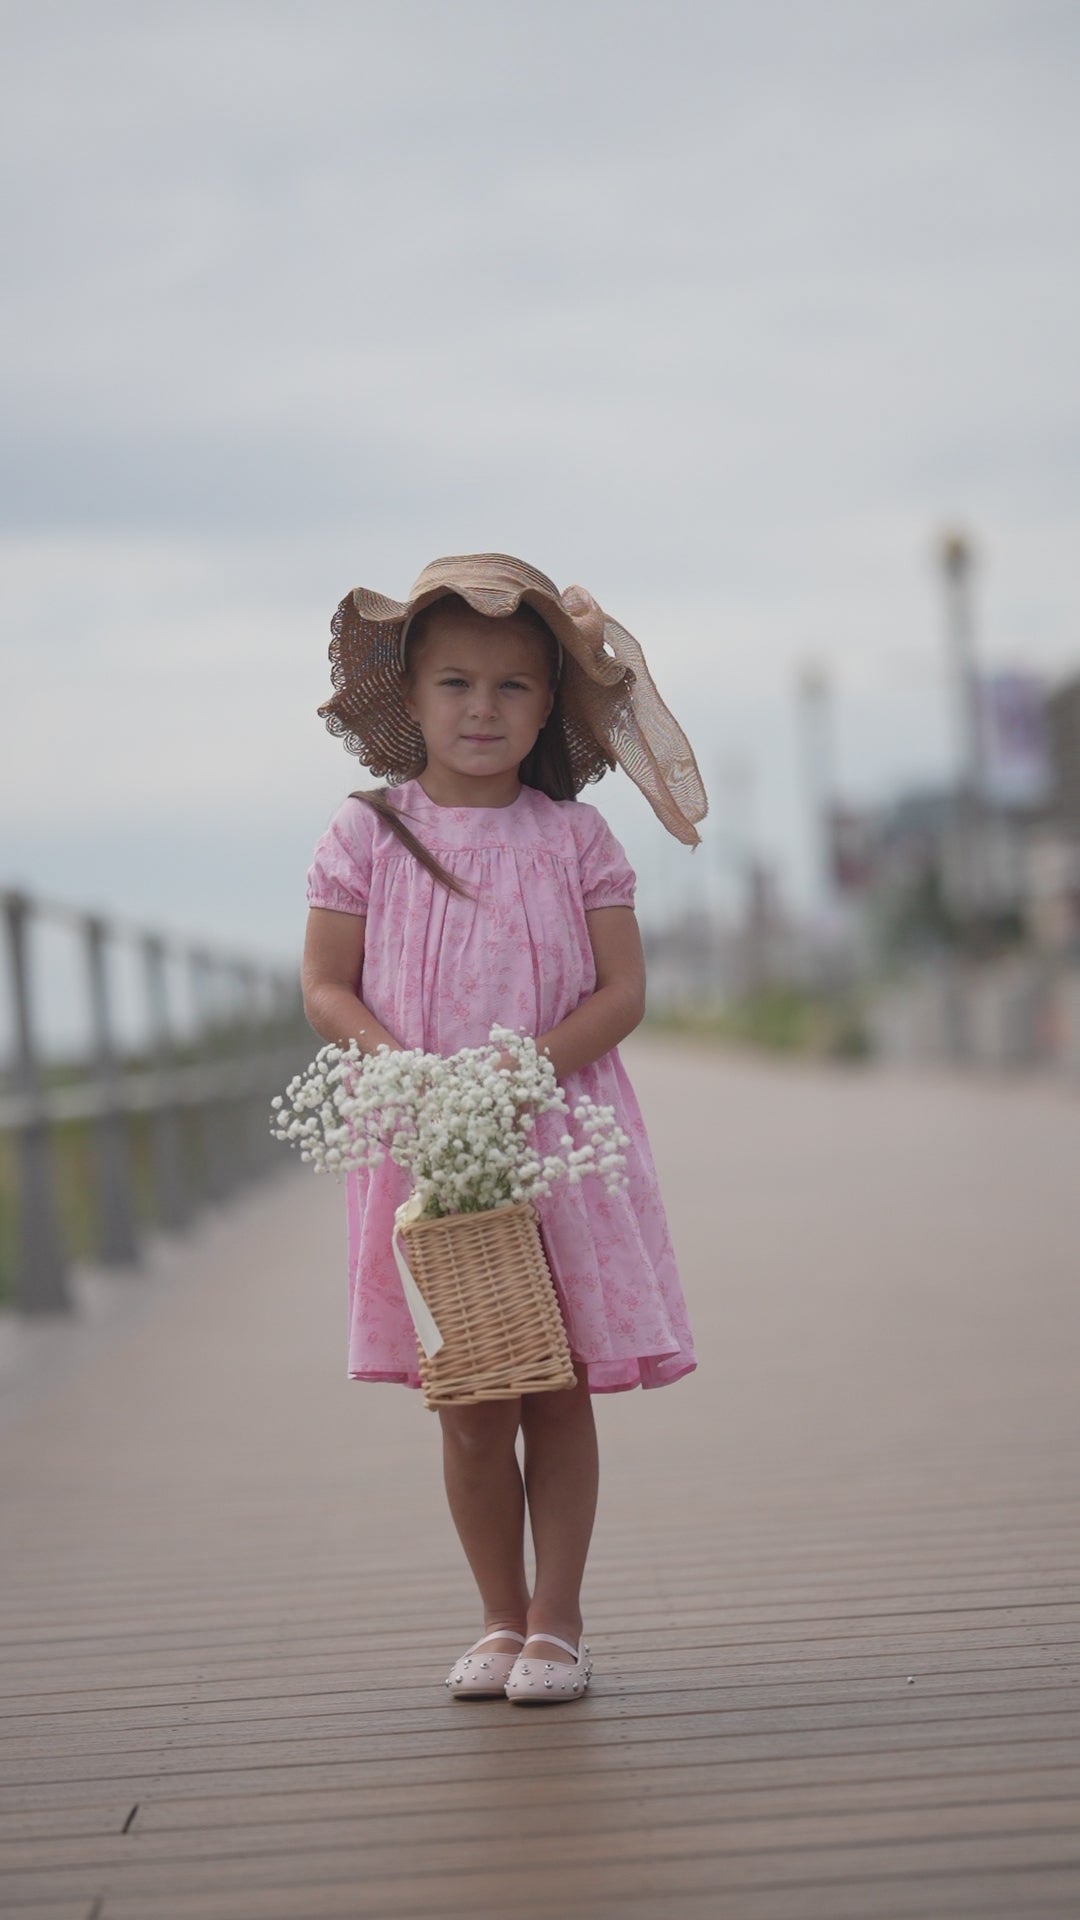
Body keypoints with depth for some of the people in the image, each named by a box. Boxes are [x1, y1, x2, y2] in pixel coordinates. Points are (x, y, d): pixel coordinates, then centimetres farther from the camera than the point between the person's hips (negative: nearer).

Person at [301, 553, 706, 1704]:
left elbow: (622, 989, 0)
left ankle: (556, 1622, 14)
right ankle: (500, 1618, 20)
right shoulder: (367, 834, 1)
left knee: (559, 1389, 3)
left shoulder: (572, 837, 2)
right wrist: (399, 1066, -15)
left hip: (562, 1140, 0)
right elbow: (326, 986, 2)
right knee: (468, 1405, 5)